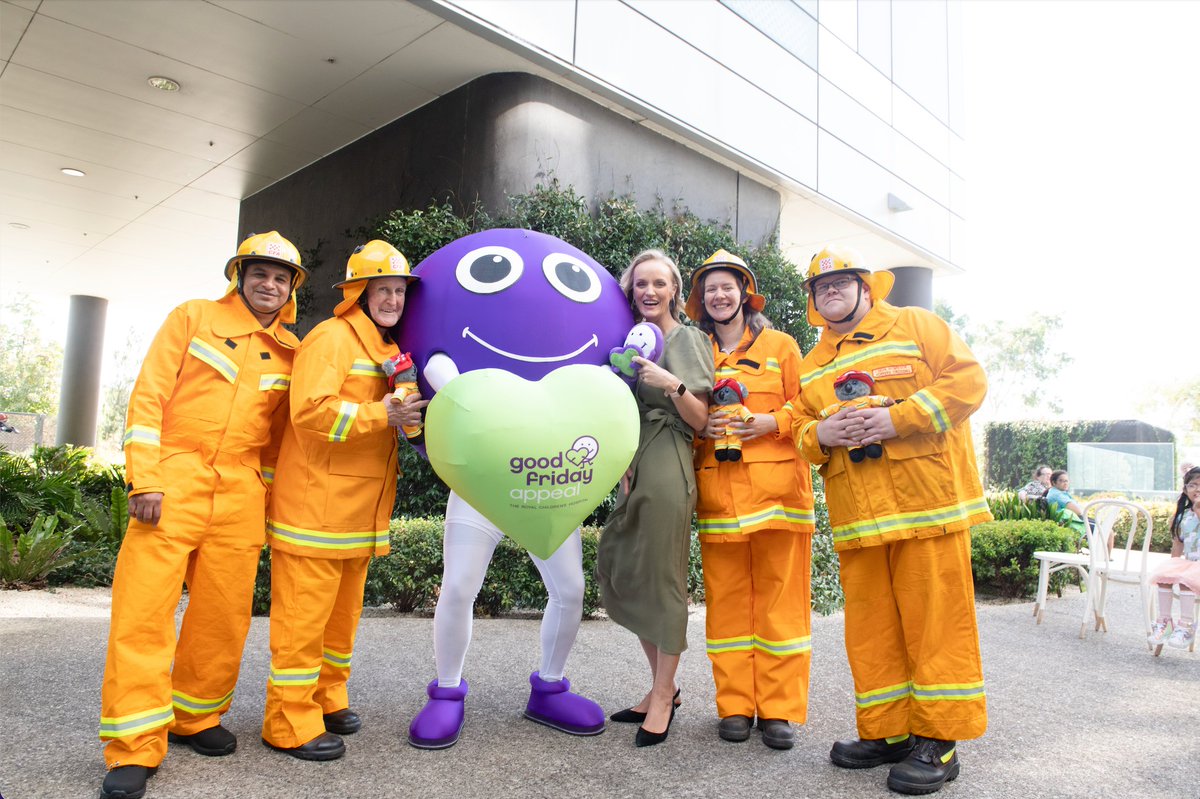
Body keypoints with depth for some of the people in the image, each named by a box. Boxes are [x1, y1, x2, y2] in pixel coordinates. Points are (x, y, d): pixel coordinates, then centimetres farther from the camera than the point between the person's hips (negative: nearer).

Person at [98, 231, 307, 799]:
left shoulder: (289, 353, 12)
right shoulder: (195, 318, 5)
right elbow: (148, 396, -2)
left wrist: (268, 500, 11)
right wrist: (145, 479, -10)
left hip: (241, 494, 3)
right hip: (175, 479, -3)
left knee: (225, 613, 6)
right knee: (143, 607, -6)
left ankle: (195, 716, 25)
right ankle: (134, 748, 4)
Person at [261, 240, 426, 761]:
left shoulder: (390, 349, 17)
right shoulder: (331, 338, -10)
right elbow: (311, 409, -22)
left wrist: (411, 414, 11)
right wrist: (381, 415, -24)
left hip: (359, 512, 9)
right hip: (315, 504, -9)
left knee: (343, 611, 17)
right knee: (303, 613, -1)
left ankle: (327, 699, 31)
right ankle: (291, 723, 10)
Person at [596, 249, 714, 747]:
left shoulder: (688, 341, -1)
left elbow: (699, 421, -4)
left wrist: (674, 385, -21)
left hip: (668, 470, -7)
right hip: (633, 467, 7)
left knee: (662, 580, -3)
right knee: (622, 575, 8)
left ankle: (664, 697, 11)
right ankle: (661, 687, 24)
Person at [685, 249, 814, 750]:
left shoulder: (780, 345, 10)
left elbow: (805, 406, 7)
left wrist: (771, 422, -11)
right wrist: (701, 426, -4)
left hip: (776, 487, -1)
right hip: (717, 490, 2)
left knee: (779, 596, 0)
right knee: (726, 598, 3)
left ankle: (779, 709, 9)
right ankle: (735, 705, 14)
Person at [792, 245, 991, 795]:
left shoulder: (915, 325, 6)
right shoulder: (812, 365, 19)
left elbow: (967, 380, -5)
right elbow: (802, 431, 17)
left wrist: (898, 418, -16)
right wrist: (821, 434, -7)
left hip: (926, 500, -4)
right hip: (857, 516, 5)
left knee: (935, 616, -1)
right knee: (869, 623, 7)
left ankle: (939, 739, 10)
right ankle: (887, 731, 19)